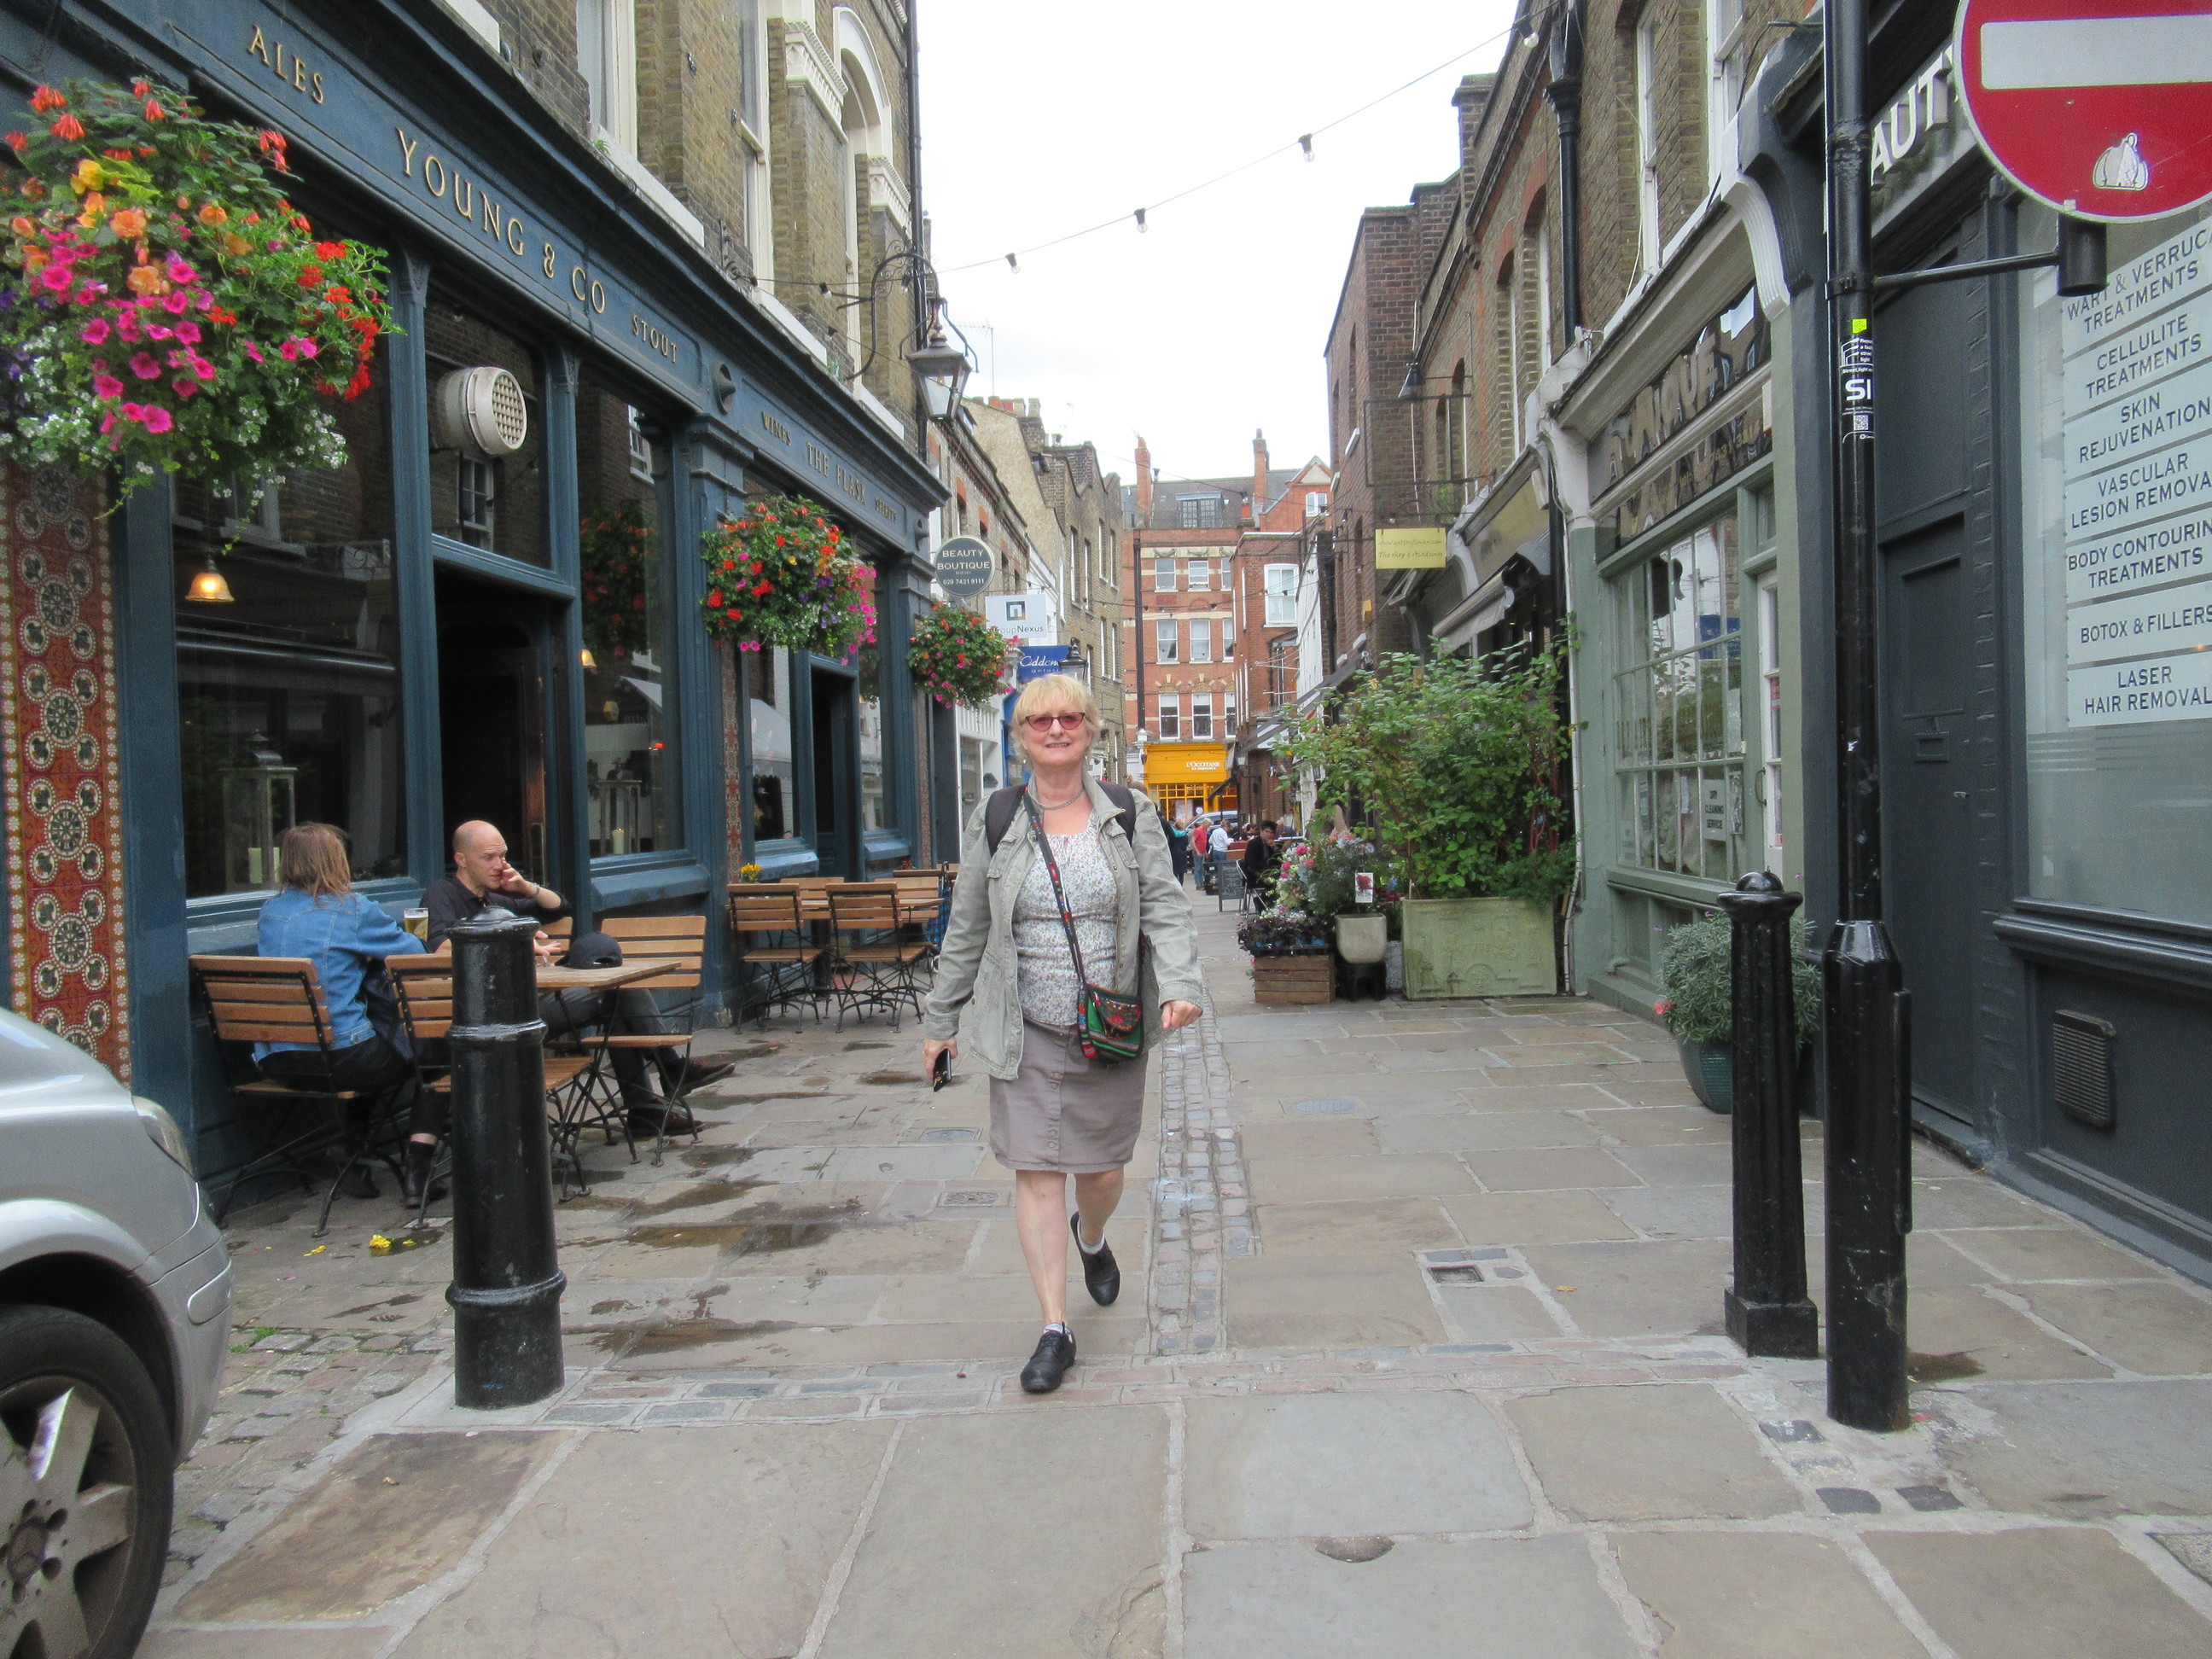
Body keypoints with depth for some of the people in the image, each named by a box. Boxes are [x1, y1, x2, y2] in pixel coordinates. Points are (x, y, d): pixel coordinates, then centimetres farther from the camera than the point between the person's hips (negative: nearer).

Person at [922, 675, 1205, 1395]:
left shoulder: (1131, 816, 2)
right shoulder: (994, 821, 3)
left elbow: (1166, 908, -5)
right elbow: (966, 929, 9)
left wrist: (1181, 984, -22)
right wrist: (940, 1018, 10)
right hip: (1025, 1034, 0)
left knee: (1101, 1168, 10)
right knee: (1035, 1170, -3)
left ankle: (1092, 1239, 47)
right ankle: (1055, 1328, 8)